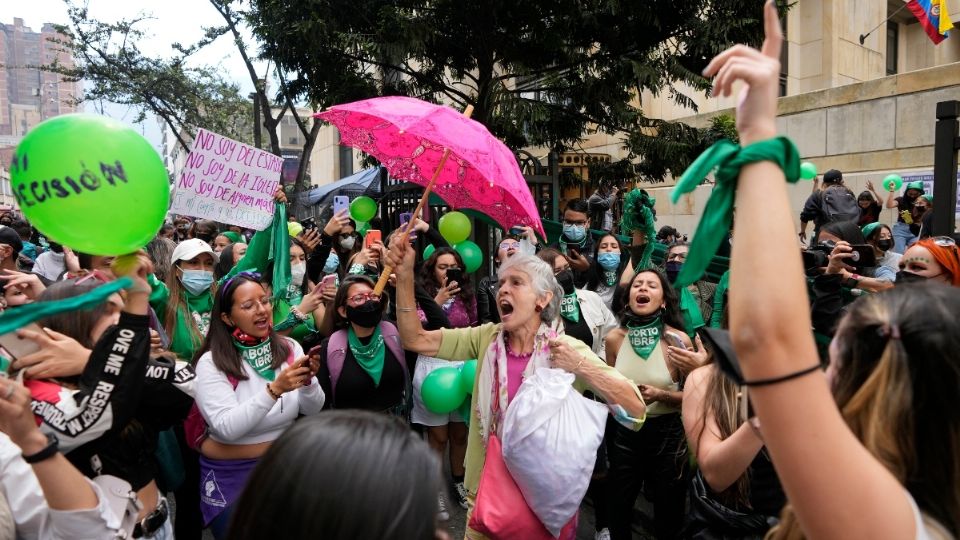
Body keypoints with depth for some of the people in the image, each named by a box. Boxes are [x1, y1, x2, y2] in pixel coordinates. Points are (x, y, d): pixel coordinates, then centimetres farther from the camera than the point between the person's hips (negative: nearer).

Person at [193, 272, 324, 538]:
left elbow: (313, 410, -6)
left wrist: (308, 382, -27)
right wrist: (274, 389, -35)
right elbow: (227, 428, -25)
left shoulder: (288, 348, -4)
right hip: (232, 475, -4)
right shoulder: (212, 363, -15)